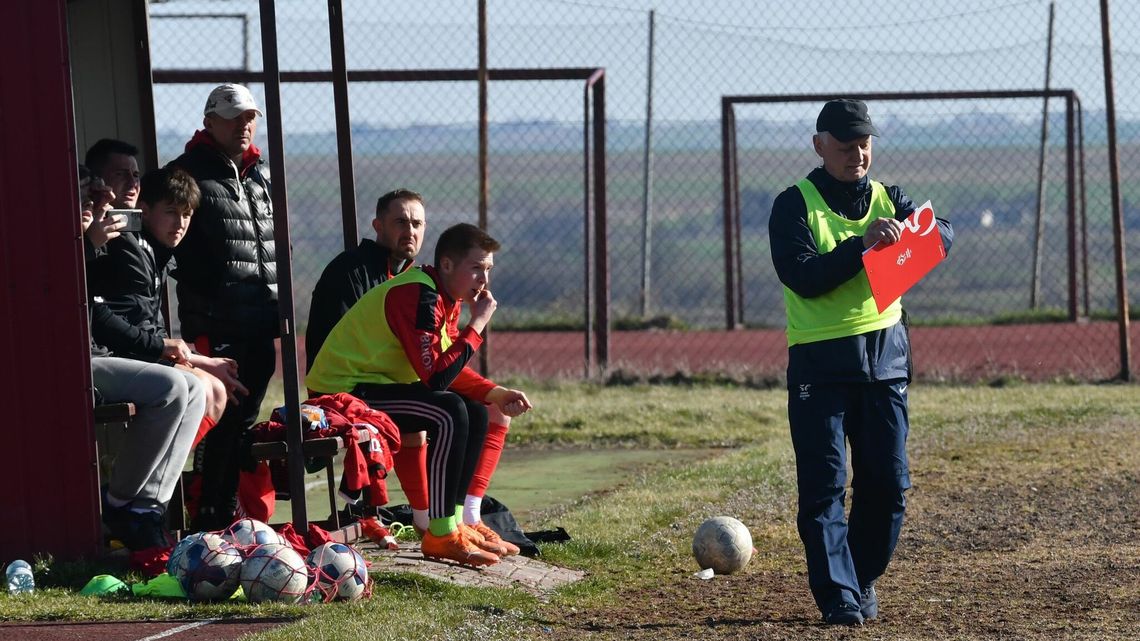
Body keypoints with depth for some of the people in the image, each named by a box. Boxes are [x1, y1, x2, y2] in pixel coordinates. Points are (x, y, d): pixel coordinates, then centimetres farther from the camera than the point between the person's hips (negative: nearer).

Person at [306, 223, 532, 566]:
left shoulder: (445, 298, 9)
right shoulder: (417, 296, -23)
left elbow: (451, 369, 12)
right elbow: (436, 376, -29)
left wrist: (495, 394, -3)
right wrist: (477, 325, -22)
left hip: (376, 385, 11)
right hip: (342, 392, -11)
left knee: (476, 414, 10)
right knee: (449, 413, -27)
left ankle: (456, 521, 11)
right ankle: (441, 535, -23)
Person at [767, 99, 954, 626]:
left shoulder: (885, 199, 11)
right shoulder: (795, 205, -2)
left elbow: (944, 236, 0)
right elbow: (802, 277, -14)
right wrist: (861, 246, -25)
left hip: (884, 356, 4)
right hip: (819, 360, -4)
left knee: (888, 483, 4)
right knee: (824, 484, -7)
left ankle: (863, 579, 21)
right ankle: (838, 595, -6)